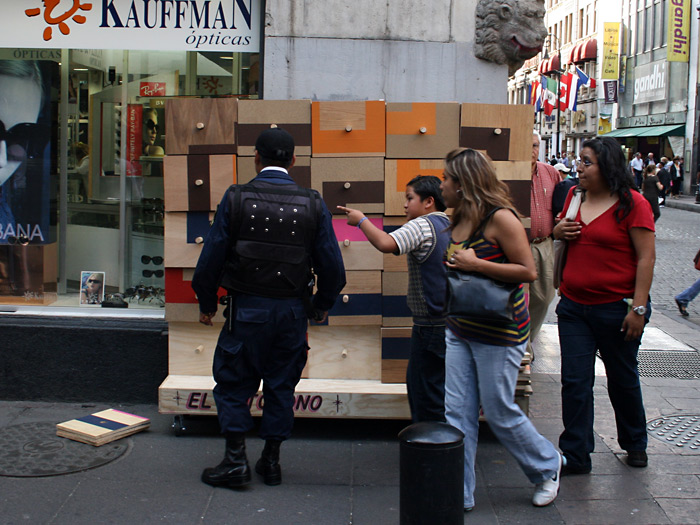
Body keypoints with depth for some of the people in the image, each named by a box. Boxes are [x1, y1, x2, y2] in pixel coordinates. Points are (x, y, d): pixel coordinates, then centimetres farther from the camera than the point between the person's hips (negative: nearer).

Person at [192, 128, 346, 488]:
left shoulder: (236, 198, -7)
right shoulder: (312, 205, -2)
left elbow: (211, 257, -5)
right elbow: (332, 265, 1)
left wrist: (206, 304, 9)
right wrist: (321, 306, 16)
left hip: (246, 309, -2)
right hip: (292, 310, 2)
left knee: (233, 383, 11)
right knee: (281, 385, 14)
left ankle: (235, 459, 9)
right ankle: (271, 461, 22)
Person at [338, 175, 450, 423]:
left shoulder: (422, 225, -15)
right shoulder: (449, 226, 13)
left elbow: (386, 244, -30)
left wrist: (361, 220, -20)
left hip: (432, 326, -9)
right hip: (450, 321, 10)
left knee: (428, 396, -1)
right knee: (416, 383, 19)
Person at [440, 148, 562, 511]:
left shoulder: (500, 218, -17)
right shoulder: (459, 219, 7)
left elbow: (528, 271, -20)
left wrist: (475, 264, -22)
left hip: (498, 334, -7)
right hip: (459, 331, 7)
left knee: (499, 412, 5)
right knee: (456, 413, 4)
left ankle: (547, 467, 31)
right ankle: (458, 495, 14)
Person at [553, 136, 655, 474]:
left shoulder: (631, 203, -12)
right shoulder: (575, 197, 6)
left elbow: (646, 257, -14)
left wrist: (638, 308, -18)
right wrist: (558, 232, -1)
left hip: (616, 307, -5)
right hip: (574, 306, 5)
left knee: (622, 380, 13)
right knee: (574, 382, 3)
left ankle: (635, 444, 36)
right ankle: (575, 456, 11)